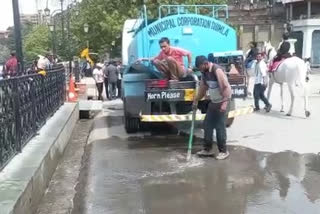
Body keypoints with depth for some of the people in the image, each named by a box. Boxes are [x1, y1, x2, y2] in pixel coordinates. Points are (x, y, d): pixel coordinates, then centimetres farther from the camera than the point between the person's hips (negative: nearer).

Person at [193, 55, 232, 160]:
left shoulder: (217, 70, -20)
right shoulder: (205, 73, 7)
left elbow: (226, 87, -25)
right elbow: (202, 88, 19)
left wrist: (225, 103, -30)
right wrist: (196, 101, 23)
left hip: (221, 103, -9)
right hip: (213, 102, 9)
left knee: (220, 127, -5)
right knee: (207, 125, 10)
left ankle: (223, 151, 7)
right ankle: (207, 149, 20)